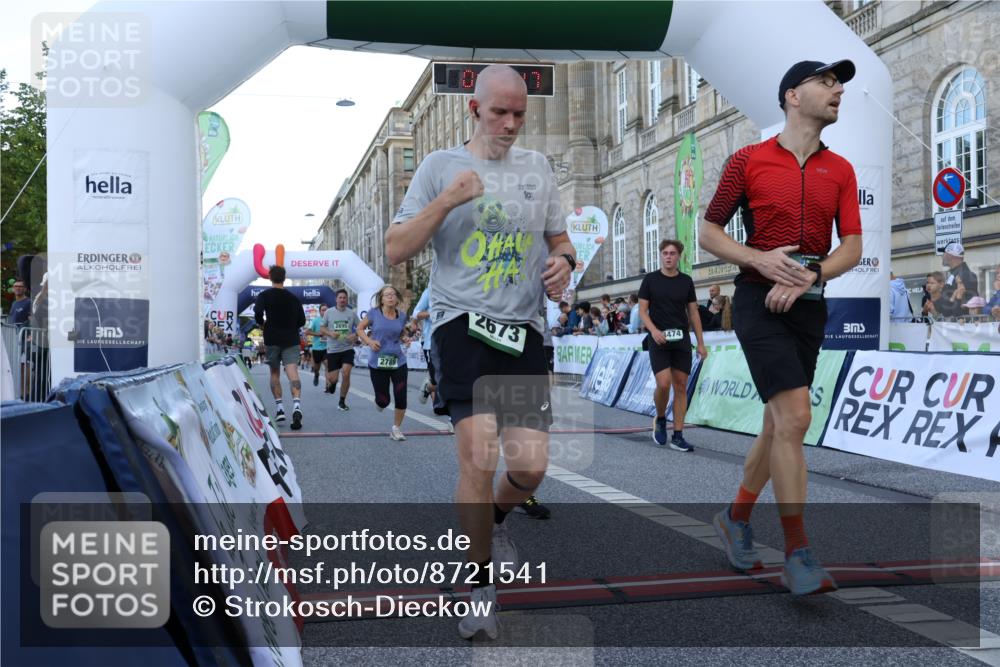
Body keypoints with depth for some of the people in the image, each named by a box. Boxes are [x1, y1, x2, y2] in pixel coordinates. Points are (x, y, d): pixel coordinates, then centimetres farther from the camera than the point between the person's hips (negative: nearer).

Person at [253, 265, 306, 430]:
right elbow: (302, 321, 9)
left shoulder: (264, 295, 1)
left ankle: (280, 408, 7)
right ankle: (296, 406, -31)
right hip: (291, 340, 1)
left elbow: (258, 313, -14)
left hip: (272, 339, -1)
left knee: (274, 373, 14)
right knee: (293, 372, -11)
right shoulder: (294, 298, 9)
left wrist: (263, 325, 5)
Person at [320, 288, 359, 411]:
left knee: (346, 374, -14)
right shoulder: (329, 312, 1)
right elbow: (322, 328, 7)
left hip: (348, 348, 0)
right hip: (332, 349, 0)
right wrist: (330, 333, -13)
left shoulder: (352, 313, 2)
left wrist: (355, 335, -11)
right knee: (333, 378, -2)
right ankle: (331, 382, 39)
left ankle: (342, 402, 3)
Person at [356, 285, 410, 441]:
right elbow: (360, 328, 6)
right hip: (377, 363, -2)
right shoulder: (374, 313, -5)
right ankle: (379, 402, 38)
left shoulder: (402, 315, 3)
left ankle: (396, 429, 16)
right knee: (383, 401, -1)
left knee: (401, 398, -4)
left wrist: (405, 338, -1)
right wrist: (369, 341, -11)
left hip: (398, 362, 2)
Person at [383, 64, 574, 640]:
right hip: (462, 325, -3)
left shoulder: (537, 167, 15)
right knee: (479, 453, -18)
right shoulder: (441, 166, 5)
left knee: (531, 466, -4)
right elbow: (396, 251, 1)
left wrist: (564, 262, 0)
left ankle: (496, 518, 34)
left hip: (525, 329, 3)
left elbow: (559, 241, 24)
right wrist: (446, 201, -11)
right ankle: (482, 584, 3)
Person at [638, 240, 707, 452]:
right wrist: (654, 330, -17)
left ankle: (677, 436, 5)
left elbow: (693, 313, 11)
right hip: (659, 339, -3)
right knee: (664, 384, -15)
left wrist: (701, 343, 6)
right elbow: (642, 310, 1)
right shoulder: (650, 280, 2)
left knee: (681, 386, 0)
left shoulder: (686, 281, 9)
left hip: (681, 339, 3)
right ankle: (660, 419, 15)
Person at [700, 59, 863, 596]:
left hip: (808, 306, 5)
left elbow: (852, 249, 5)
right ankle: (797, 555, -9)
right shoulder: (748, 160, 0)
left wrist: (810, 276, -13)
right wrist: (760, 260, -14)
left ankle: (736, 518, 33)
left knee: (778, 425, 12)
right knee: (794, 418, -16)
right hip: (758, 300, -5)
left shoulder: (840, 170, 10)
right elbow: (709, 233, 2)